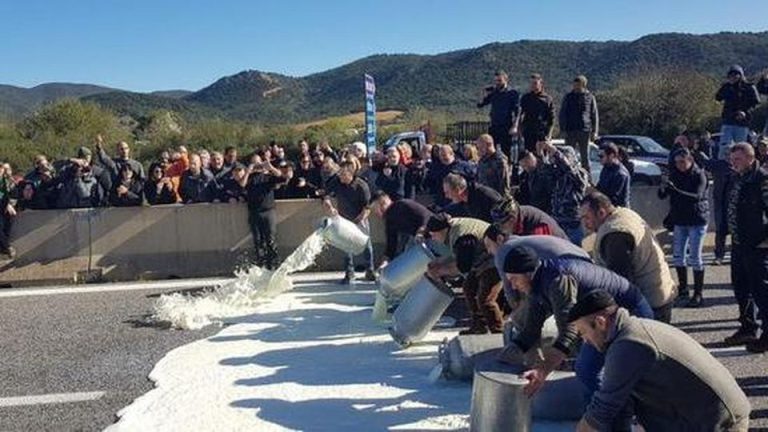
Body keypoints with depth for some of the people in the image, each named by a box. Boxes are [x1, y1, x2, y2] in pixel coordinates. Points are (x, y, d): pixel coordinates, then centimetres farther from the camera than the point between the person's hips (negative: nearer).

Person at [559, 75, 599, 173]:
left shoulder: (590, 97, 6)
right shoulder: (568, 97, 6)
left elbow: (594, 115, 9)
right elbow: (562, 114, 8)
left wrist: (594, 131, 2)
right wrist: (563, 129, -2)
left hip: (585, 131, 0)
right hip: (571, 131, 0)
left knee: (585, 156, 4)